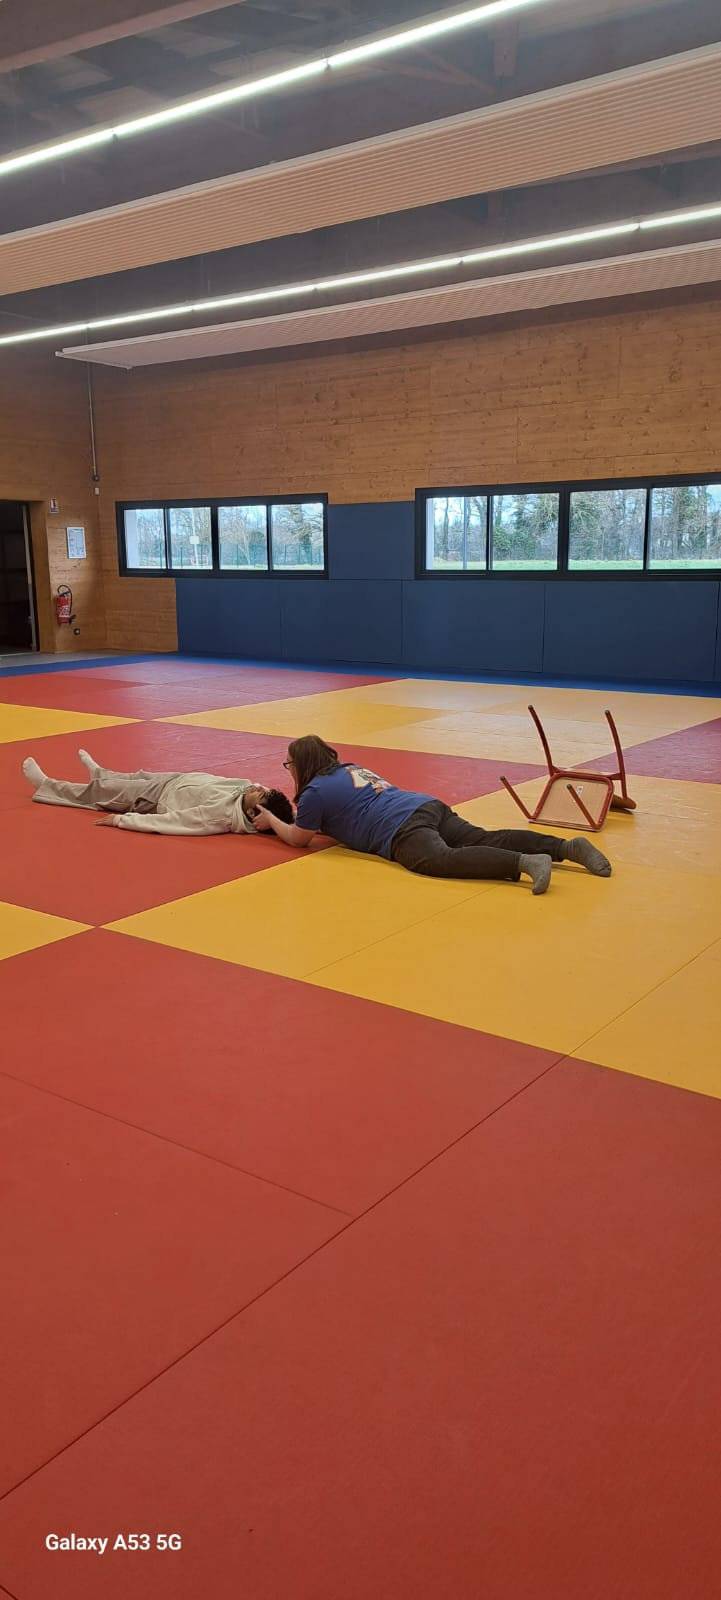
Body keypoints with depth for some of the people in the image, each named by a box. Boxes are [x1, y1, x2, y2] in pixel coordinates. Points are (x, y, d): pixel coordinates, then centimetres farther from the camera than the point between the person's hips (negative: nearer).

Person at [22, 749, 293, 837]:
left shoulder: (223, 816, -43)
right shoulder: (246, 789, -26)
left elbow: (171, 820, -37)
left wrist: (121, 819, -31)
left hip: (162, 797, -6)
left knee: (103, 791, 13)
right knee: (137, 777, 31)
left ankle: (45, 785, 38)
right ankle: (97, 772, 66)